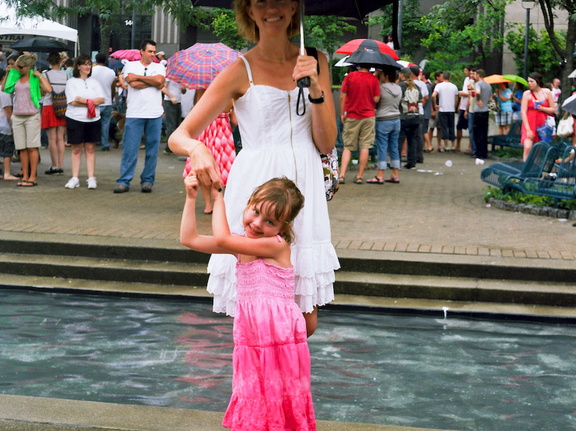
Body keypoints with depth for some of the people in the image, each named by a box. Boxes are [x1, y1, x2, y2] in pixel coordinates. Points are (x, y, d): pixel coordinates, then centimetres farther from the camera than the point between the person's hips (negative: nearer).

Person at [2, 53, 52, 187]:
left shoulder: (35, 78, -1)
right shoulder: (16, 78, 13)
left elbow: (48, 89, -16)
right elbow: (5, 89, 15)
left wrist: (39, 75, -8)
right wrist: (8, 73, 12)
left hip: (32, 116, -5)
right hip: (17, 116, 5)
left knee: (32, 147, -3)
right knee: (22, 148, 5)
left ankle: (32, 177, 1)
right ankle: (25, 176, 9)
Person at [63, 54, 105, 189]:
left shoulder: (94, 82, 13)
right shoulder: (71, 82, 2)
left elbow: (102, 99, 1)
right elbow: (73, 102, -9)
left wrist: (85, 100, -11)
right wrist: (91, 103, -9)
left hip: (93, 120, 2)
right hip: (75, 119, -2)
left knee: (90, 148, 2)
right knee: (76, 149, 2)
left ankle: (91, 178, 4)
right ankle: (75, 178, 6)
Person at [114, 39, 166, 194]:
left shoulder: (159, 67, 12)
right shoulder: (130, 66, 7)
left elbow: (159, 80, -10)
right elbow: (133, 84, -10)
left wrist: (138, 77, -5)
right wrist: (153, 82, -4)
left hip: (155, 114, 2)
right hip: (134, 113, -2)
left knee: (152, 149, 4)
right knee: (130, 148, -3)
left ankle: (147, 181, 13)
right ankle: (124, 181, 1)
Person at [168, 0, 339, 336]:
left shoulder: (315, 62, 11)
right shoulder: (241, 71, 0)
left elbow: (326, 144, 6)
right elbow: (179, 136, -4)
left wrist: (316, 89, -7)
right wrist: (197, 148, -28)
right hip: (255, 194, -3)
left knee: (306, 324, 3)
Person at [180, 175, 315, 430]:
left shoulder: (276, 245, -15)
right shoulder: (240, 245, 8)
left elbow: (222, 239, -22)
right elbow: (190, 239, 11)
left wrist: (218, 198, -11)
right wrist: (191, 198, 4)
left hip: (279, 337, -7)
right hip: (250, 339, 7)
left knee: (278, 401, 0)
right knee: (252, 402, 10)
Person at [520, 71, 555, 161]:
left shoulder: (547, 92, 3)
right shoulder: (527, 94, -3)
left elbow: (553, 109, 8)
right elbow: (523, 112, -8)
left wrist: (542, 108, -12)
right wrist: (528, 129, -14)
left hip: (543, 124, 2)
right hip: (529, 124, -2)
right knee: (527, 147, -18)